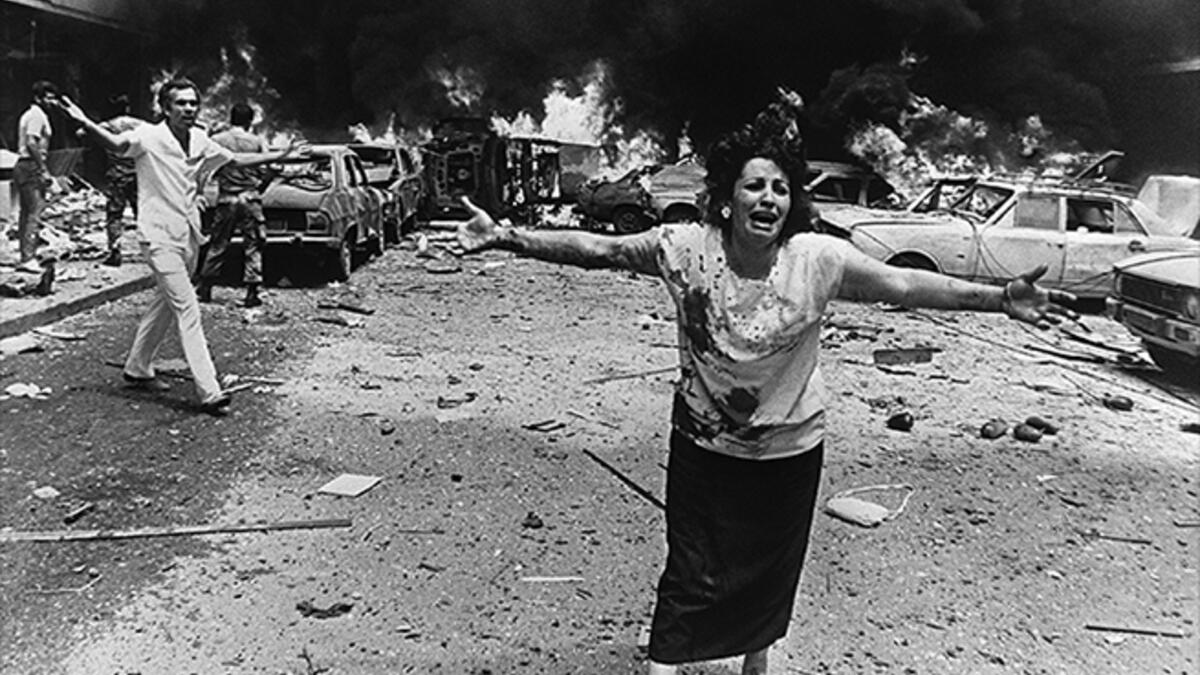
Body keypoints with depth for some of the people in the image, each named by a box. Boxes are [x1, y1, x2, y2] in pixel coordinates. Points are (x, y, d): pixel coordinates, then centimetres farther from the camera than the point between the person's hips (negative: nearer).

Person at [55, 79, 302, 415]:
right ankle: (210, 393, -13)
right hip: (160, 237, -7)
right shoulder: (149, 136, -11)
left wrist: (279, 155, 23)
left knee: (165, 305, 19)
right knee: (187, 310, -12)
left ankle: (137, 369, 38)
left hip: (188, 236, 7)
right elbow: (117, 144, -30)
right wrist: (85, 123, -48)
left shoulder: (200, 140, 7)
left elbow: (235, 159, 21)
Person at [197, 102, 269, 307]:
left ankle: (205, 288, 19)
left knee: (218, 245, 12)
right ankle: (251, 293, 0)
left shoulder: (216, 140, 0)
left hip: (226, 199, 1)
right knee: (253, 246, 4)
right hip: (250, 198, -1)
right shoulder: (257, 142, -2)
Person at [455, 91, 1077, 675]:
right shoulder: (687, 247, -17)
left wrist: (999, 298, -21)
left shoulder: (818, 259, -17)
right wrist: (508, 238, -17)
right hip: (703, 445, -1)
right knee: (691, 574, 6)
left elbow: (904, 283, -15)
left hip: (789, 449, 2)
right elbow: (596, 249, -13)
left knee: (770, 572, 21)